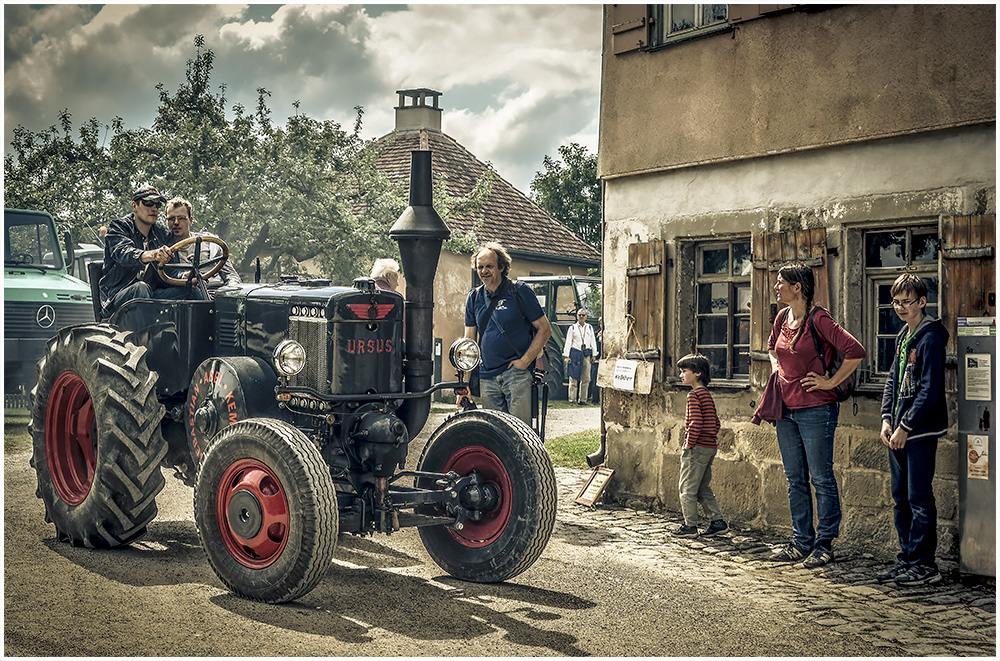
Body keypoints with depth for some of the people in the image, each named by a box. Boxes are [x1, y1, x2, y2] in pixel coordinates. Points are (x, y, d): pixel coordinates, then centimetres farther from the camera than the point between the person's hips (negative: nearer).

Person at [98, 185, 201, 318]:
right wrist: (151, 255, -48)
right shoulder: (117, 227, -1)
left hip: (152, 295, 5)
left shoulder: (162, 234, 16)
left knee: (192, 292, -17)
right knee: (141, 287, -37)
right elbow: (124, 253, -25)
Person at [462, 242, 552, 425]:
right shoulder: (474, 298, 11)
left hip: (516, 374, -4)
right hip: (487, 378, 4)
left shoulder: (519, 291, -1)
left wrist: (524, 361, -11)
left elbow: (545, 330, -1)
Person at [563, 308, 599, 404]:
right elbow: (568, 342, 5)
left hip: (586, 354, 2)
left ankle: (582, 399, 5)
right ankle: (572, 399, 1)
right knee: (574, 377, -4)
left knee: (586, 378, -1)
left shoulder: (590, 328, 15)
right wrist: (567, 356, -2)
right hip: (575, 353, -2)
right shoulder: (572, 328, 8)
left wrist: (594, 355, 9)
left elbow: (593, 341, 16)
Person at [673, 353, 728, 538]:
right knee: (704, 489, 15)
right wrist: (711, 438, 18)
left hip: (697, 448, -9)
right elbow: (715, 422, 19)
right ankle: (717, 521, 13)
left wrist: (689, 444, -14)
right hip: (709, 447, 9)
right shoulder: (707, 394, 15)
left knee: (687, 488, -1)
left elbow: (696, 423, -21)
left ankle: (690, 526, 2)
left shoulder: (694, 395, -13)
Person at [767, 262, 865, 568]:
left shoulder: (818, 319, -14)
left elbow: (856, 351, -20)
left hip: (815, 409, -8)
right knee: (795, 479, 12)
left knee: (821, 478, 0)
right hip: (786, 410, 8)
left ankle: (824, 543, 9)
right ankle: (802, 542, 21)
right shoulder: (782, 318, 9)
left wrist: (831, 382, -14)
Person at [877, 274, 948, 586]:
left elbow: (930, 390, -18)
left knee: (919, 498, -4)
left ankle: (924, 564, 3)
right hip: (898, 432, 9)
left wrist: (905, 427, -17)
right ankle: (907, 558, 23)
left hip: (921, 432, -9)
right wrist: (887, 419, 5)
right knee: (901, 498, 13)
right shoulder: (903, 337, 14)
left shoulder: (930, 338, -13)